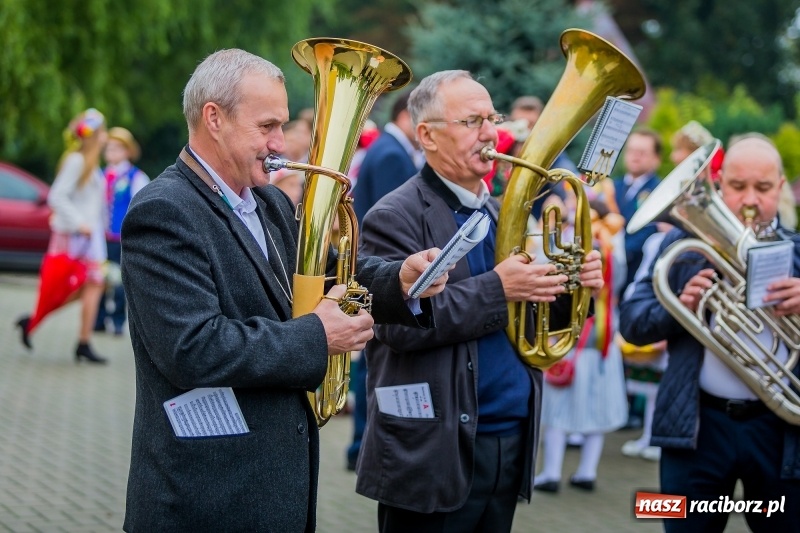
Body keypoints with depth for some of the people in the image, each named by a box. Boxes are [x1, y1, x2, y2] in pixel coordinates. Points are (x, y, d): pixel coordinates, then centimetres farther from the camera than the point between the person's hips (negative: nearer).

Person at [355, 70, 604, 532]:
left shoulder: (500, 214, 15)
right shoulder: (395, 217, -9)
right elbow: (398, 322, -20)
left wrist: (571, 290, -3)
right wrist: (497, 289, -23)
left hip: (511, 441, 7)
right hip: (434, 452, -7)